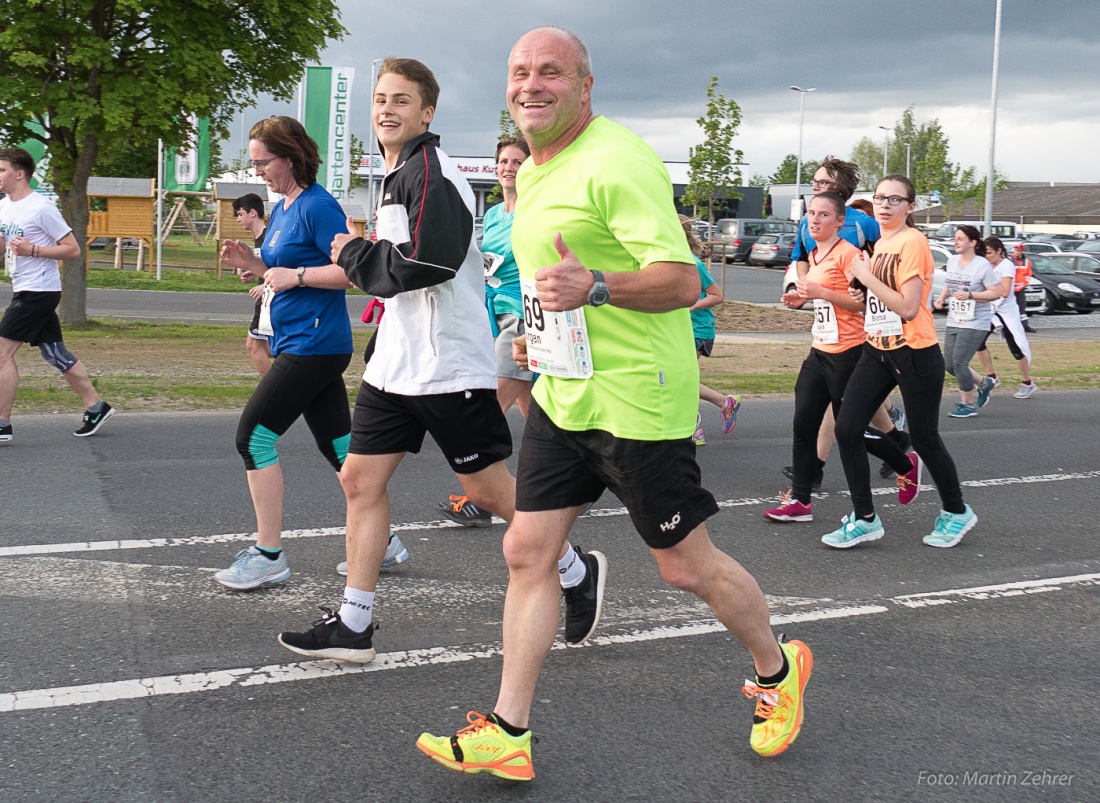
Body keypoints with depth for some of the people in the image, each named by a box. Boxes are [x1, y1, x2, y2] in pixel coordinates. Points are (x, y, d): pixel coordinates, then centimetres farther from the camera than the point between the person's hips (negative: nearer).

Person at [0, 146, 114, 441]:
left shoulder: (41, 208, -14)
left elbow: (73, 249, -14)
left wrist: (33, 250, -22)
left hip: (38, 292, -9)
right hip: (25, 291, 9)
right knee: (54, 353, 11)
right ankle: (96, 407, 19)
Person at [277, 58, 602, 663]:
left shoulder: (431, 172, -13)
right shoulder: (395, 175, 18)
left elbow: (425, 264, -24)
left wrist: (353, 254, -11)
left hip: (450, 366, -9)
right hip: (394, 365, 10)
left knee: (488, 489, 0)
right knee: (360, 478, 5)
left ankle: (576, 573, 22)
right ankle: (352, 626, 13)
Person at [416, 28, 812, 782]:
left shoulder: (617, 162, -17)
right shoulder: (533, 172, 12)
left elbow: (682, 282, -23)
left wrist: (594, 288, -36)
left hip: (635, 400, -8)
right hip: (562, 395, 9)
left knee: (687, 564, 5)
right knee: (527, 552, 5)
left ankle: (779, 670, 32)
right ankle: (507, 735, 14)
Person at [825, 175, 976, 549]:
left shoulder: (912, 242, -14)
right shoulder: (879, 244, 12)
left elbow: (908, 307, -22)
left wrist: (866, 277, -16)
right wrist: (863, 292, 7)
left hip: (915, 353, -8)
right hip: (877, 350, 8)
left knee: (923, 437, 5)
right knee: (846, 429, -3)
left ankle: (957, 513, 28)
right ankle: (865, 519, 8)